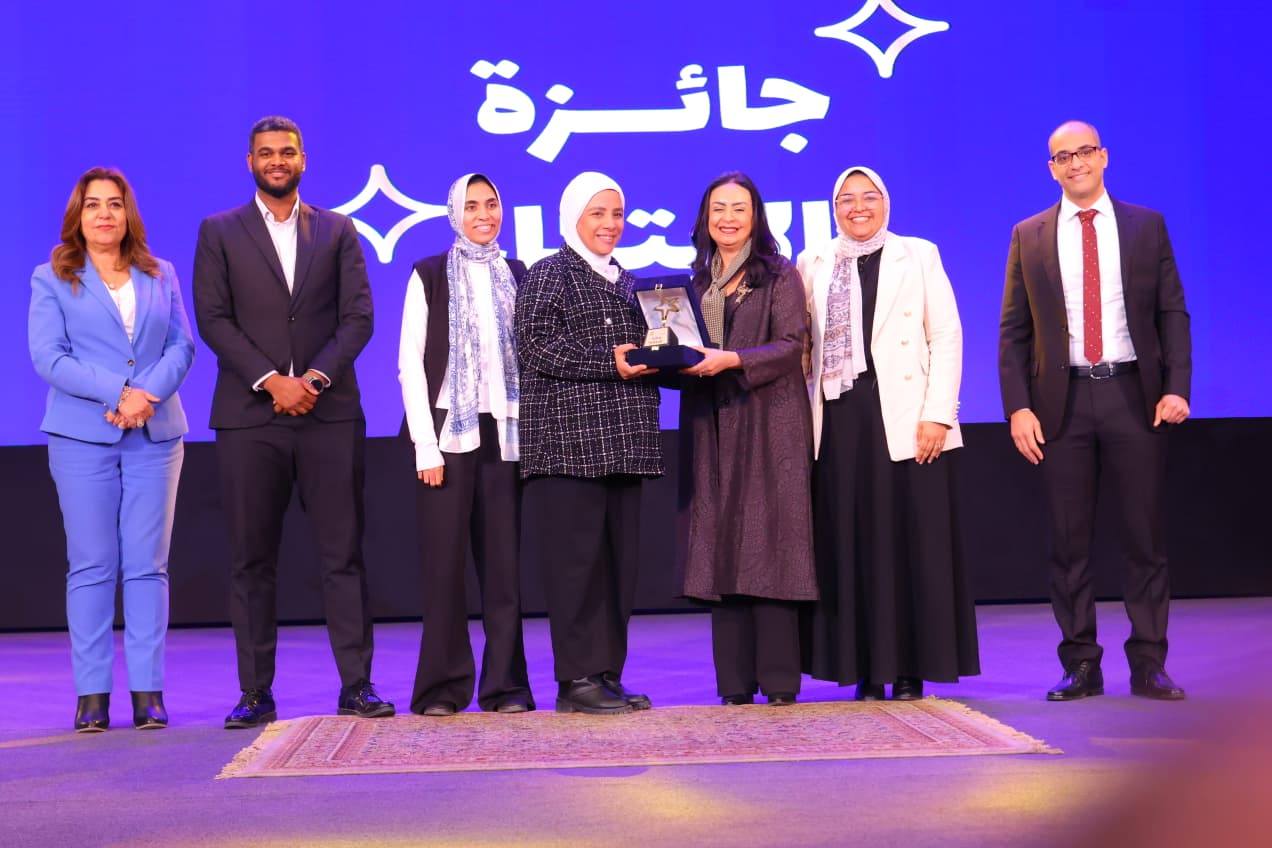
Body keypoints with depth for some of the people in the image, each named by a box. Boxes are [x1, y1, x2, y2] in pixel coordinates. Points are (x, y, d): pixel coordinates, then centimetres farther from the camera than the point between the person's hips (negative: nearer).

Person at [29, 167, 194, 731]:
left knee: (147, 565, 0)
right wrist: (118, 392, -15)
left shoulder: (160, 276, 14)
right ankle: (91, 694, 3)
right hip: (83, 436, -2)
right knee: (91, 567, -2)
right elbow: (48, 356, -4)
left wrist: (148, 395, -13)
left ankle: (148, 691, 2)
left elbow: (182, 345, 6)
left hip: (155, 434, 2)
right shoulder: (51, 280, 7)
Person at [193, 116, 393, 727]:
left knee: (343, 554, 0)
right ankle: (256, 692, 7)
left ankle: (357, 685, 4)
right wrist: (270, 379, -12)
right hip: (248, 416, 0)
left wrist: (315, 378, -10)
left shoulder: (337, 231, 12)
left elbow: (358, 316, 4)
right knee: (252, 558, 2)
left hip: (329, 412, 1)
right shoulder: (219, 233, 9)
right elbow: (213, 318, 0)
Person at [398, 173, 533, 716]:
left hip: (505, 432, 3)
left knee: (503, 559, 2)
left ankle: (506, 684, 10)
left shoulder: (518, 276, 13)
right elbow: (410, 363, -1)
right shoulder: (430, 276, 3)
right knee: (445, 559, -2)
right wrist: (425, 445, -9)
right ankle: (443, 687, 7)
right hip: (448, 430, -2)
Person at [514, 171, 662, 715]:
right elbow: (535, 345, -12)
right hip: (569, 439, -7)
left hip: (620, 443, 7)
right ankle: (577, 678, -3)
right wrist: (609, 362, -17)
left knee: (620, 558, 5)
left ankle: (607, 674, 11)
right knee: (576, 558, -8)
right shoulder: (548, 275, 0)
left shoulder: (626, 281, 21)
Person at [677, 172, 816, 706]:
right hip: (711, 424, 5)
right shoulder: (697, 282, 17)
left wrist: (731, 360, -20)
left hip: (767, 424, -5)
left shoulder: (780, 277, 1)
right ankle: (735, 682, 5)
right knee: (721, 546, 2)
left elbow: (791, 346, -8)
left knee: (769, 544, -6)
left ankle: (778, 679, -3)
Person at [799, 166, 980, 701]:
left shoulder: (918, 256, 8)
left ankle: (911, 668, 5)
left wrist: (937, 414, -9)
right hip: (840, 419, 2)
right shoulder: (813, 264, 14)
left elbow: (947, 337, 1)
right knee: (849, 541, 2)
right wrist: (804, 414, -4)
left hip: (906, 419, -2)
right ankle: (865, 670, 8)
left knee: (912, 539, -2)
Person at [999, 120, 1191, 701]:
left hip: (1134, 394, 0)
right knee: (1069, 541, 4)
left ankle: (1148, 665, 10)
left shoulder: (1147, 226, 8)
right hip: (1062, 399, 0)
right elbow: (1013, 330, 6)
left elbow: (1172, 314, 5)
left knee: (1145, 536, 2)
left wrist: (1175, 387, -8)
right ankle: (1081, 666, 12)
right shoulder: (1029, 237, 8)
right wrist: (1018, 407, -4)